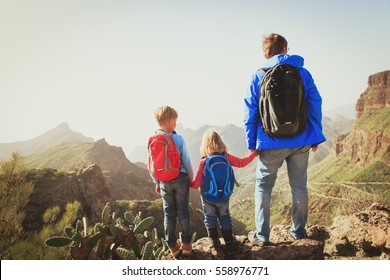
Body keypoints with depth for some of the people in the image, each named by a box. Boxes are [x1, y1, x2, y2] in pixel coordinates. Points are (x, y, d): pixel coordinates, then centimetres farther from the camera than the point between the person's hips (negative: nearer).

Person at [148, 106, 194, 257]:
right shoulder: (178, 139, -14)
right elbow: (186, 161, -10)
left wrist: (156, 182, 13)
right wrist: (191, 178, 5)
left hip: (164, 181, 3)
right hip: (180, 179, -3)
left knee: (169, 213, 11)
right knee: (183, 211, 8)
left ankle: (173, 246, 18)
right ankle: (186, 244, 15)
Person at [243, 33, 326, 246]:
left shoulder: (258, 77, -1)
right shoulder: (303, 73, 3)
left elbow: (250, 112, -2)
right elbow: (315, 106, 4)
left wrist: (252, 143, 4)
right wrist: (316, 138, 11)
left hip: (271, 143, -2)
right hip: (301, 142, 2)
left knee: (263, 186, 10)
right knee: (299, 186, 14)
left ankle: (261, 235, 9)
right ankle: (298, 231, 25)